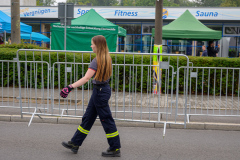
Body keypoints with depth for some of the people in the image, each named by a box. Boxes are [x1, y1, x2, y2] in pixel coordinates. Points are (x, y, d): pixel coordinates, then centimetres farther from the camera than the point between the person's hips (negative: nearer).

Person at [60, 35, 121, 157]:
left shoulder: (97, 61, -20)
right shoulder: (107, 58, 7)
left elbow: (86, 78, -29)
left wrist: (70, 87, -34)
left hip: (100, 92, -10)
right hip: (103, 89, 10)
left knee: (106, 120, 0)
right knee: (87, 118, 15)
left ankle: (115, 149, 11)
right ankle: (75, 144, 26)